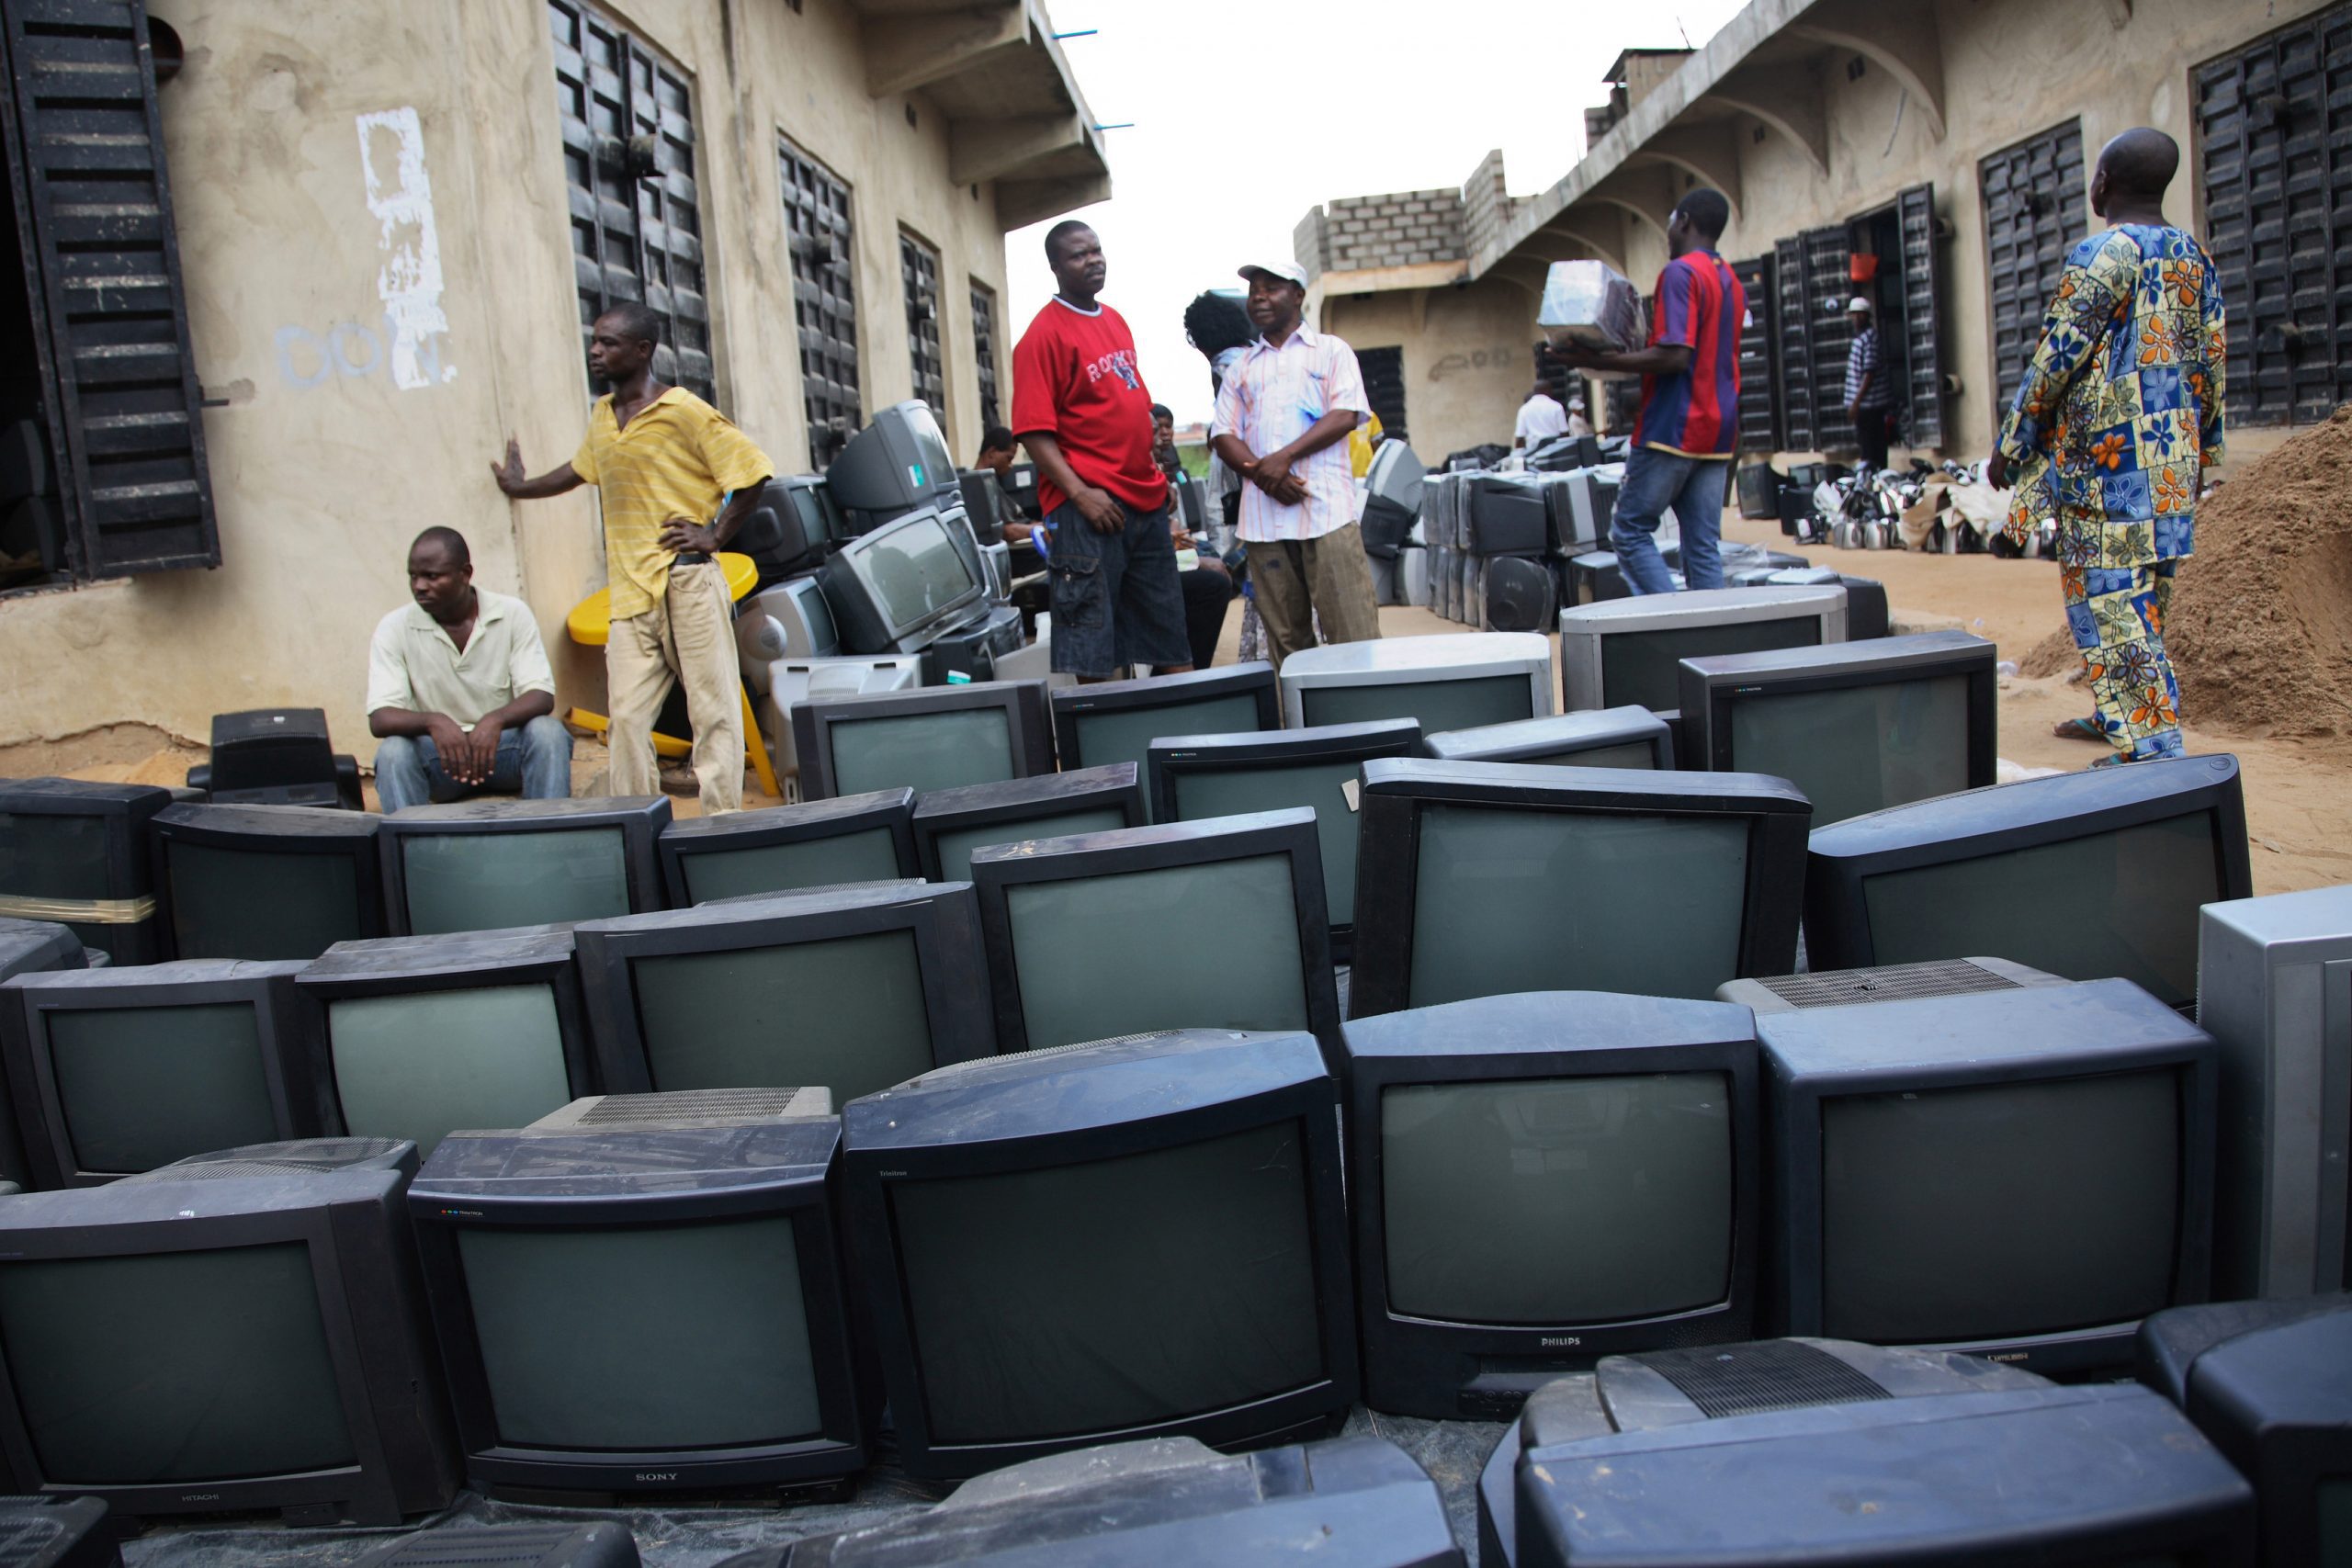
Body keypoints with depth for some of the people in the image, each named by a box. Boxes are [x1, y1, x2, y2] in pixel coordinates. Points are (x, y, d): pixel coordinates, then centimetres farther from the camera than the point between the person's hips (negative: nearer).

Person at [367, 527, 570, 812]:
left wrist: (496, 720, -35)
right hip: (437, 754, 0)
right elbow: (380, 719, -14)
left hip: (502, 746, 0)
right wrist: (433, 722, -37)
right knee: (393, 751, -29)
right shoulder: (394, 628, -6)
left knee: (547, 732, -29)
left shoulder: (512, 614, -5)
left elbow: (542, 697, -13)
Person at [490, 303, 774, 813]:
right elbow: (582, 468, 36)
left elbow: (753, 472, -6)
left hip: (687, 581, -6)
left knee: (713, 708, -3)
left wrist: (715, 536, -8)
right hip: (630, 591, 6)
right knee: (628, 717, 2)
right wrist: (520, 488, 48)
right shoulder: (602, 417, 16)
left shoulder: (684, 411, -5)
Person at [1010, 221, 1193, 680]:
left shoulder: (1116, 321, 15)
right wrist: (1079, 494, -23)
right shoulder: (1045, 333, -8)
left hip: (1146, 501, 8)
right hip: (1092, 506, -8)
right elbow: (1034, 430, -15)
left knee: (1168, 633, 14)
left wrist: (1158, 476, 16)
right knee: (1092, 648, -4)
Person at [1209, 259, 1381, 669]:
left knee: (1352, 633, -10)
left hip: (1326, 509, -3)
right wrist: (1261, 473, -8)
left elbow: (1346, 415, -1)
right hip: (1262, 516, 3)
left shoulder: (1331, 351, 14)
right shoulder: (1242, 368, 23)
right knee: (1285, 638, 2)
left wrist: (1285, 457, -13)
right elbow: (1223, 436, 12)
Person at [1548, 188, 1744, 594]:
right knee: (1703, 545, 6)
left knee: (1630, 530, 0)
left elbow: (1675, 356, -20)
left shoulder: (1680, 273, -11)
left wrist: (1601, 361, -16)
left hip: (1674, 427, -8)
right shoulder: (1732, 281, 17)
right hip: (1719, 431, 8)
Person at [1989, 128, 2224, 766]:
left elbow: (2056, 359, -13)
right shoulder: (2195, 256, 11)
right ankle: (2120, 715, 26)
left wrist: (2009, 448, -5)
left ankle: (2152, 744, -9)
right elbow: (2212, 362, 14)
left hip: (2108, 461, -8)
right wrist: (2202, 450, 23)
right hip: (2175, 461, 8)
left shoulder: (2102, 254, -12)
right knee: (2145, 593, 16)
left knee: (2111, 599, -6)